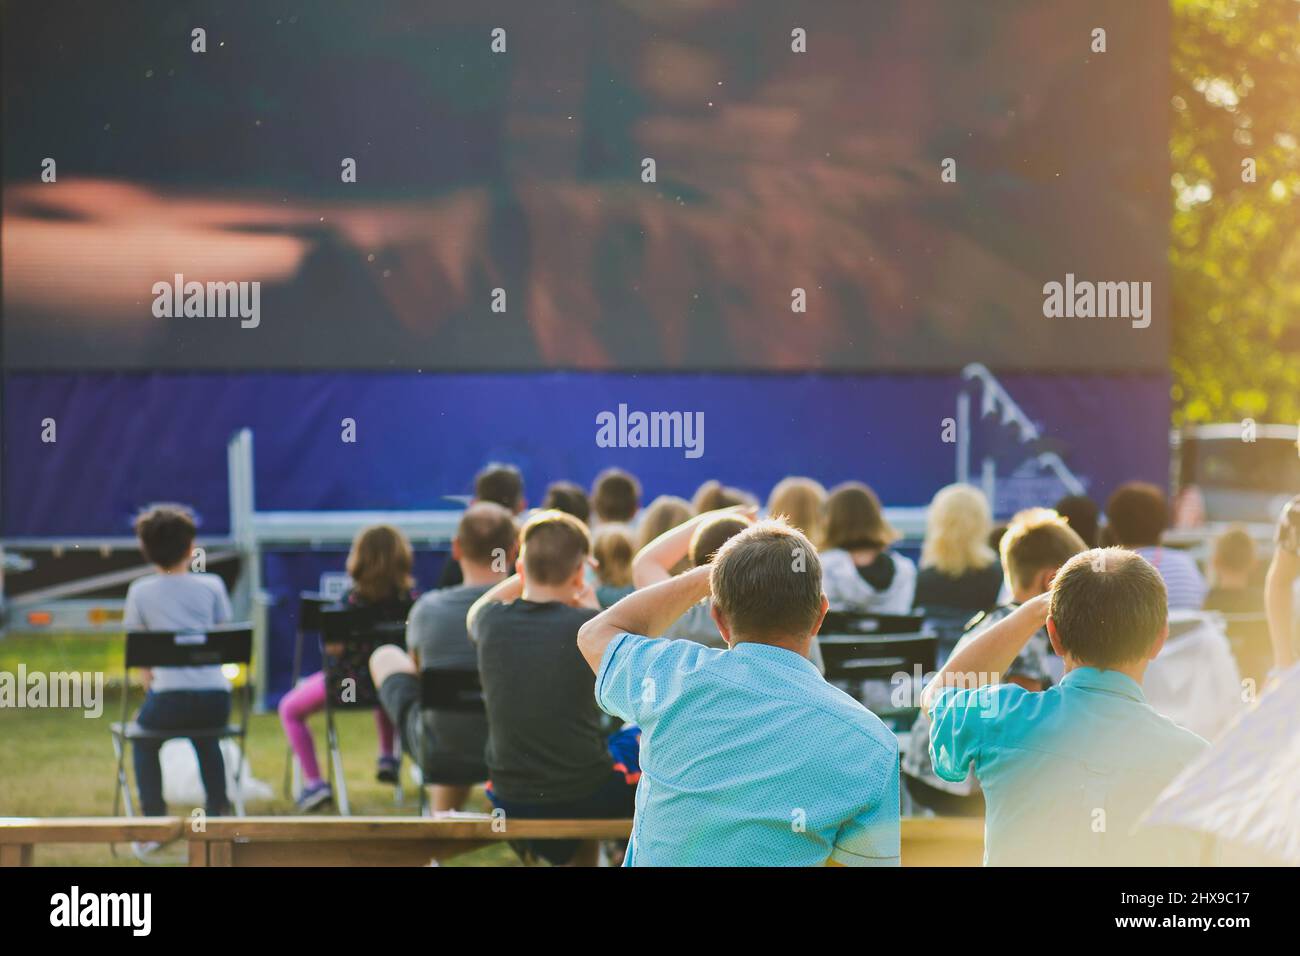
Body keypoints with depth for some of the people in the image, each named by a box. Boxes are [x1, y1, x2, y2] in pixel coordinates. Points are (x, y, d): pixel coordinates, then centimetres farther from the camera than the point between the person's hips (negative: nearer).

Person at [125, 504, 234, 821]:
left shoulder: (140, 592, 3)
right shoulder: (212, 585, 8)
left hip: (169, 699, -2)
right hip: (216, 698, 3)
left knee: (143, 740, 30)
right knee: (207, 740, 37)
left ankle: (154, 821, 20)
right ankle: (217, 811, 31)